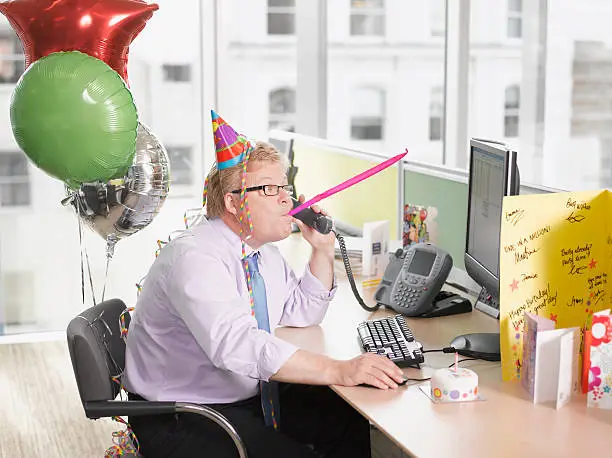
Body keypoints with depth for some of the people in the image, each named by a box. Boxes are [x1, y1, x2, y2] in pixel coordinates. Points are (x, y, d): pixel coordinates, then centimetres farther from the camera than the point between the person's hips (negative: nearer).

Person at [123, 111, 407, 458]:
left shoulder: (265, 252, 7)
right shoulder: (195, 259, -23)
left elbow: (303, 313, 22)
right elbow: (234, 344, -38)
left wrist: (323, 251, 5)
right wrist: (339, 371, -42)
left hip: (251, 396, 9)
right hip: (182, 421, -8)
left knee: (351, 420, -6)